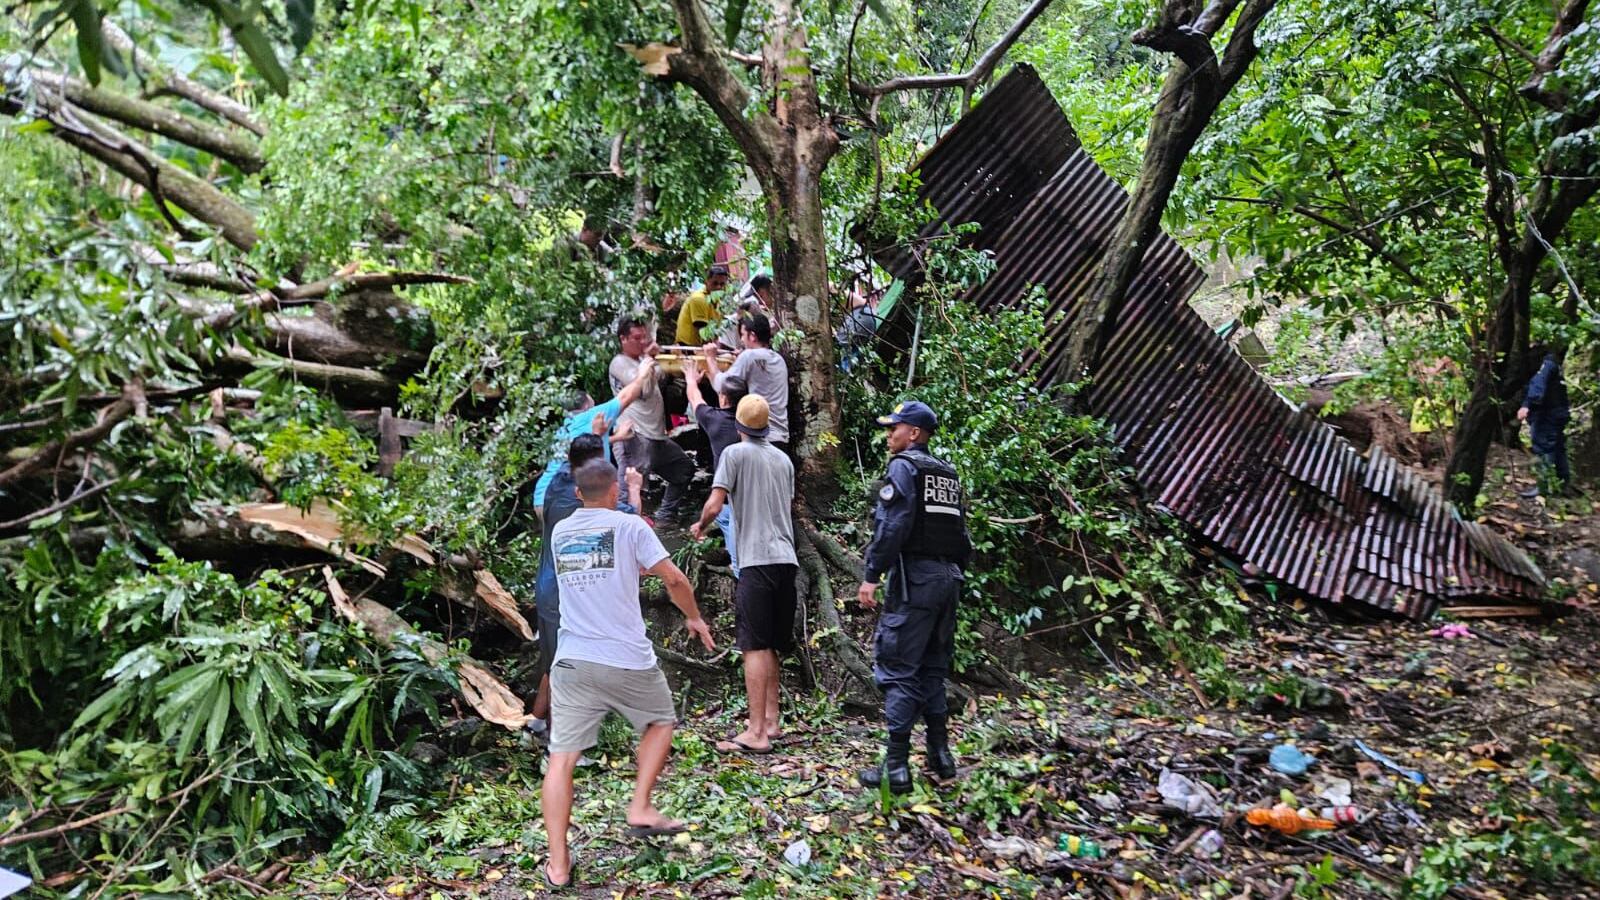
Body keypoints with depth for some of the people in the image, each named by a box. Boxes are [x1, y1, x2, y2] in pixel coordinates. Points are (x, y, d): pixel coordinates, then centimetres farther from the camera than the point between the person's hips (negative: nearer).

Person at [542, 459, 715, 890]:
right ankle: (640, 809, 15)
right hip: (628, 659, -3)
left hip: (572, 661, 3)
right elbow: (674, 580, -5)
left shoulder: (559, 533, 12)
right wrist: (694, 617, 12)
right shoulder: (629, 525, -3)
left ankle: (558, 865, 3)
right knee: (661, 722, 23)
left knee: (561, 758, 4)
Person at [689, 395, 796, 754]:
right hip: (786, 559, 7)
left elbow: (714, 505, -8)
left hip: (757, 560, -7)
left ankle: (756, 734, -9)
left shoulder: (735, 454, -3)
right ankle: (771, 721, 20)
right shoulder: (783, 459, 16)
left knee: (755, 647, -8)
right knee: (771, 646, 15)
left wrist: (700, 526, 12)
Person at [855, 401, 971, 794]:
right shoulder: (948, 473, 18)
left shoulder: (904, 466, -6)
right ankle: (940, 755, 20)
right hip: (948, 578, 8)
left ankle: (897, 767, -6)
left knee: (898, 670, -5)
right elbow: (961, 532, 16)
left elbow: (892, 526, -17)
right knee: (933, 669, 16)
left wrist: (871, 576, -16)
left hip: (914, 578, -8)